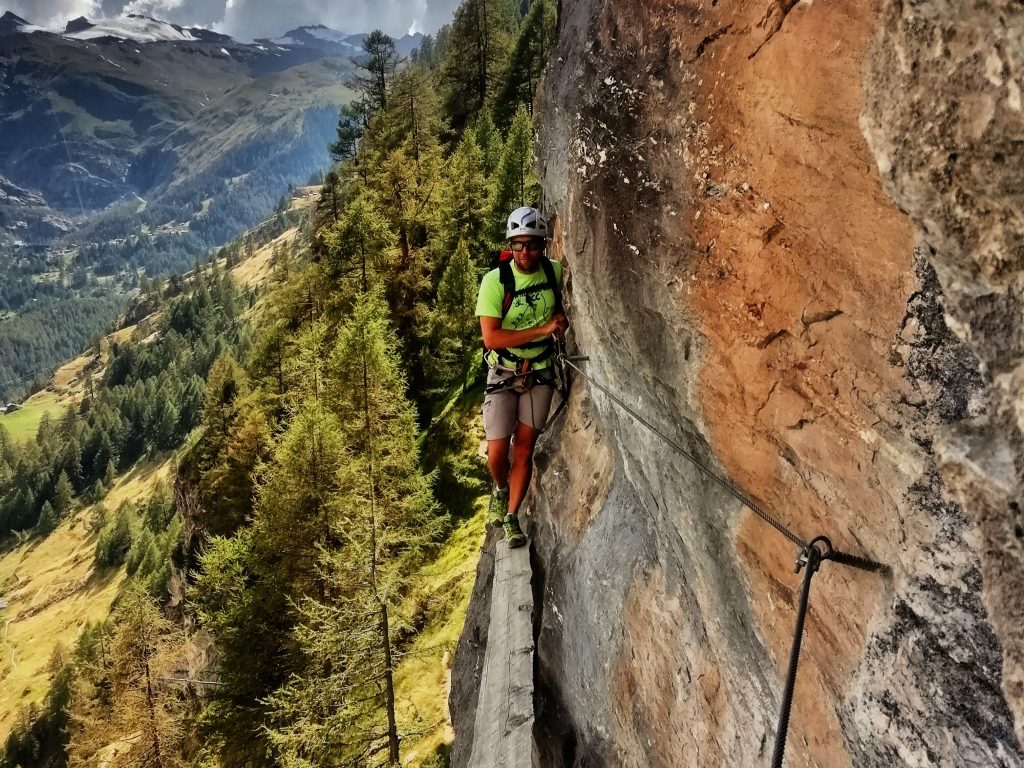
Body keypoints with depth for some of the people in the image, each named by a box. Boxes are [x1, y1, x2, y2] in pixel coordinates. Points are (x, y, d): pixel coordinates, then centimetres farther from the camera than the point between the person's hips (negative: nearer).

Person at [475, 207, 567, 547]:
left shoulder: (555, 271, -6)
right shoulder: (495, 281, -17)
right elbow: (491, 338, -24)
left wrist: (561, 318, -3)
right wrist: (542, 329, -26)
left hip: (539, 373, 2)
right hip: (503, 374, -2)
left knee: (524, 448, 3)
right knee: (498, 451, -4)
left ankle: (511, 518, 16)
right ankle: (500, 491, 29)